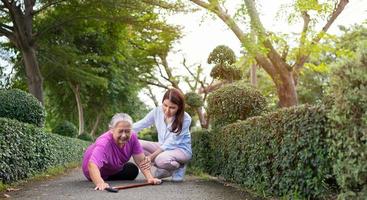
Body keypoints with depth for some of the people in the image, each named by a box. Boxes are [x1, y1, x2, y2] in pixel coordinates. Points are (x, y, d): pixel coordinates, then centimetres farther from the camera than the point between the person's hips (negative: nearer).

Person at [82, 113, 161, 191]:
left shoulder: (132, 137, -25)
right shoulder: (104, 143, -42)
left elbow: (141, 160, -24)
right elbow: (92, 165, -55)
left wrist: (150, 178, -38)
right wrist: (100, 183, -72)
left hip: (114, 169, 6)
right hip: (99, 172, -5)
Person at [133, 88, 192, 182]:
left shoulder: (185, 119, -23)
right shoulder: (157, 111, -10)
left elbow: (170, 143, -24)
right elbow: (141, 124, -6)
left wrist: (150, 157, -30)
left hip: (181, 150, -6)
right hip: (162, 147, 6)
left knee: (161, 159, -39)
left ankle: (178, 167, -3)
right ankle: (163, 168, -3)